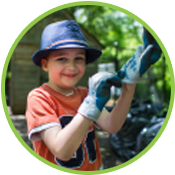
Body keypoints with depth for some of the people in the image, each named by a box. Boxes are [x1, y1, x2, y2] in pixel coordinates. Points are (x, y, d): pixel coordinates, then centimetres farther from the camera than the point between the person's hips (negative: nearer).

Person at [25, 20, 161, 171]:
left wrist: (129, 83, -21)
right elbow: (62, 151, -29)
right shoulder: (39, 97, -18)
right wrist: (93, 103, -36)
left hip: (94, 168, 5)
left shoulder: (84, 94, 0)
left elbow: (111, 127, -15)